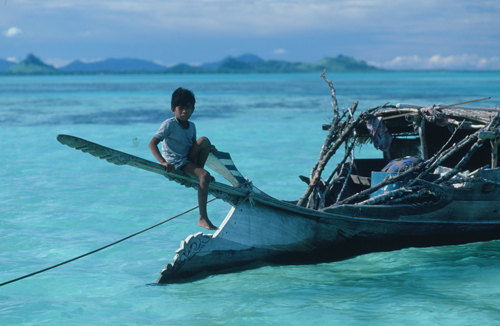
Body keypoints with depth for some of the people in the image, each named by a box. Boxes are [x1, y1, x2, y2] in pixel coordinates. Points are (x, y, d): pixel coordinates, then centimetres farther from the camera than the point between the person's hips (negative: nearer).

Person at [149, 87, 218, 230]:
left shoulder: (191, 126, 10)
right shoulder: (169, 124, -12)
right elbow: (152, 144, -20)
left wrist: (207, 149, -1)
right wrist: (163, 162, -33)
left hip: (189, 160, 6)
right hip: (176, 163, -6)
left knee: (203, 140, -16)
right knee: (205, 176, -29)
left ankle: (199, 173, -4)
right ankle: (202, 218, -31)